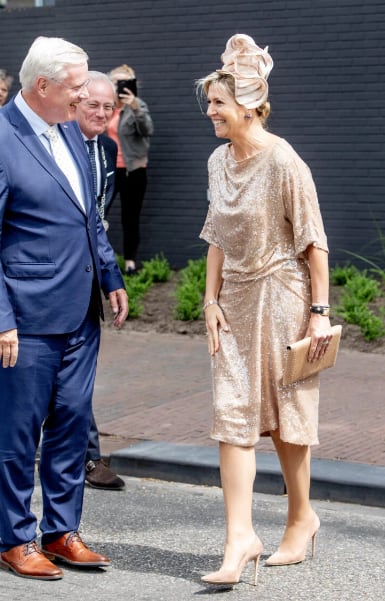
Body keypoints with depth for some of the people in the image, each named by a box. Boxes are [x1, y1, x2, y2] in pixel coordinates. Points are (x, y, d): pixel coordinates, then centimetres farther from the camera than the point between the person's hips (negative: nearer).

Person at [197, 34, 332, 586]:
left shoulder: (283, 162, -17)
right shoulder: (219, 161, 5)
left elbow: (313, 242, -14)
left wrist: (319, 311, -13)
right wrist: (211, 299, 6)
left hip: (281, 297, -6)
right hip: (236, 301, 6)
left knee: (284, 414, 7)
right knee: (232, 416, -2)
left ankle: (301, 517, 28)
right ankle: (240, 537, -1)